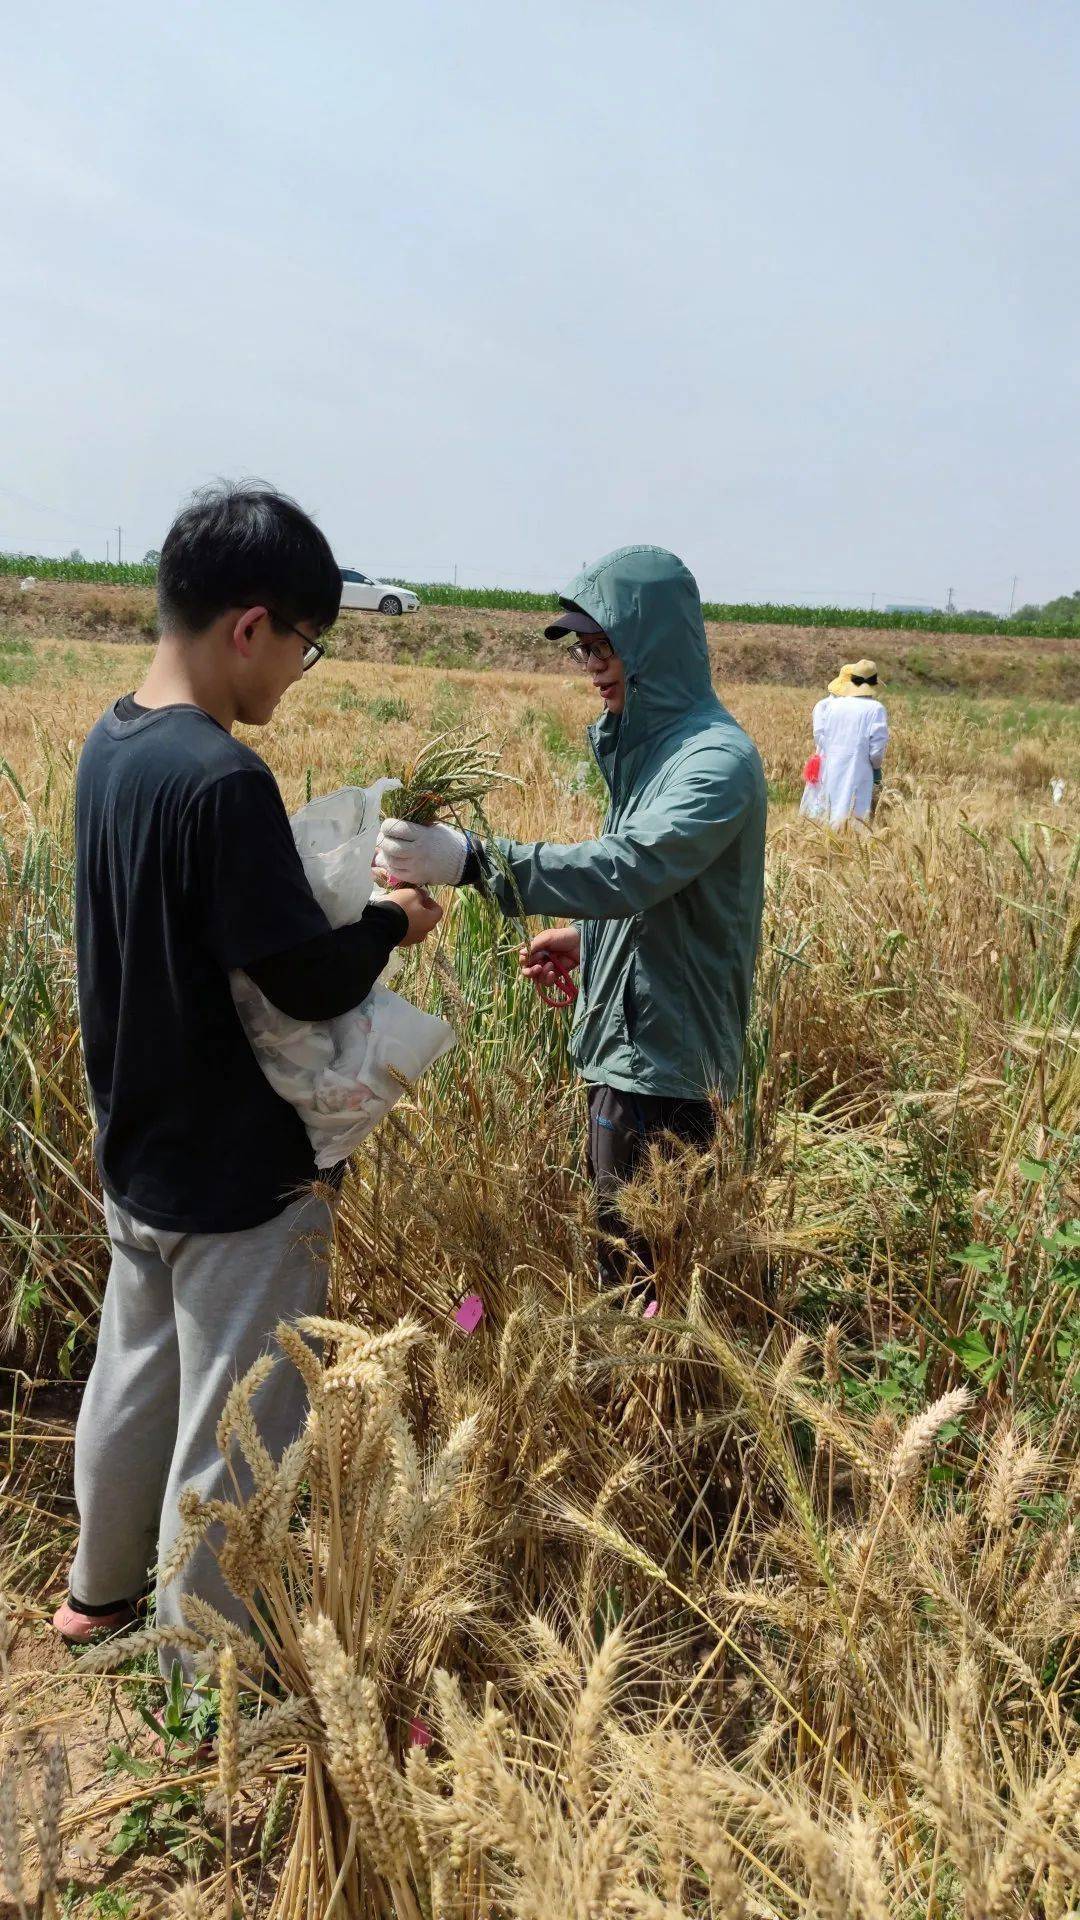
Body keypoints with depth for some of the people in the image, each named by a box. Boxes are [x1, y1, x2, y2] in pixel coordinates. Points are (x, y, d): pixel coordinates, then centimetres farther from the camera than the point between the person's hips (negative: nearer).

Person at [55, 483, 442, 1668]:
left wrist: (331, 892, 5)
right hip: (239, 1178, -9)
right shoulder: (222, 779, -26)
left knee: (134, 1378, 26)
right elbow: (308, 981, -24)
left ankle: (101, 1588, 48)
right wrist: (390, 924, -6)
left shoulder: (110, 745, 2)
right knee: (232, 1438, 8)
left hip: (140, 1154, 9)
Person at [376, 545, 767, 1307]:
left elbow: (631, 866, -34)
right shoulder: (648, 740, 11)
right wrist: (589, 935, 7)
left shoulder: (717, 758, -18)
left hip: (664, 1068, -9)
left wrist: (473, 859, -40)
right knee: (618, 1256, 18)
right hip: (628, 1049, 9)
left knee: (642, 1274, 1)